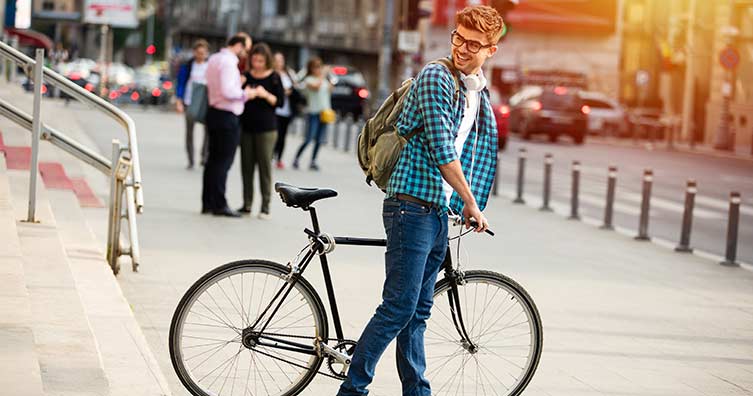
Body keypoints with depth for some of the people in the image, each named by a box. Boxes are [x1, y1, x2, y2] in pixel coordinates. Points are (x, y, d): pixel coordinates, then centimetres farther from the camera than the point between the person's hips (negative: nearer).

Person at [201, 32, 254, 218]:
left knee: (213, 159, 13)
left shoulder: (214, 58, 14)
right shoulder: (228, 62, -17)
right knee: (223, 161, -4)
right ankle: (219, 205, -1)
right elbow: (227, 91, -26)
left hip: (214, 111, 10)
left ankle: (207, 203, 17)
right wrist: (245, 93, -11)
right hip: (227, 116, -10)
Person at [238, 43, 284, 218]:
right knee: (247, 165, 5)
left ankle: (265, 205, 0)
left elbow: (280, 101, -3)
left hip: (266, 128, -3)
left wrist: (266, 95, -18)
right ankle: (247, 203, 12)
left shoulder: (274, 78, -1)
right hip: (246, 126, 3)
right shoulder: (245, 76, 7)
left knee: (265, 165, -4)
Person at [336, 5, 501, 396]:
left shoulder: (481, 95, 17)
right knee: (399, 306, -11)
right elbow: (441, 148, -15)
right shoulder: (436, 77, -9)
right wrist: (470, 202, -8)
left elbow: (481, 151, 29)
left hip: (437, 213, 8)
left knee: (417, 312, 11)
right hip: (412, 206, -8)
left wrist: (471, 205, 21)